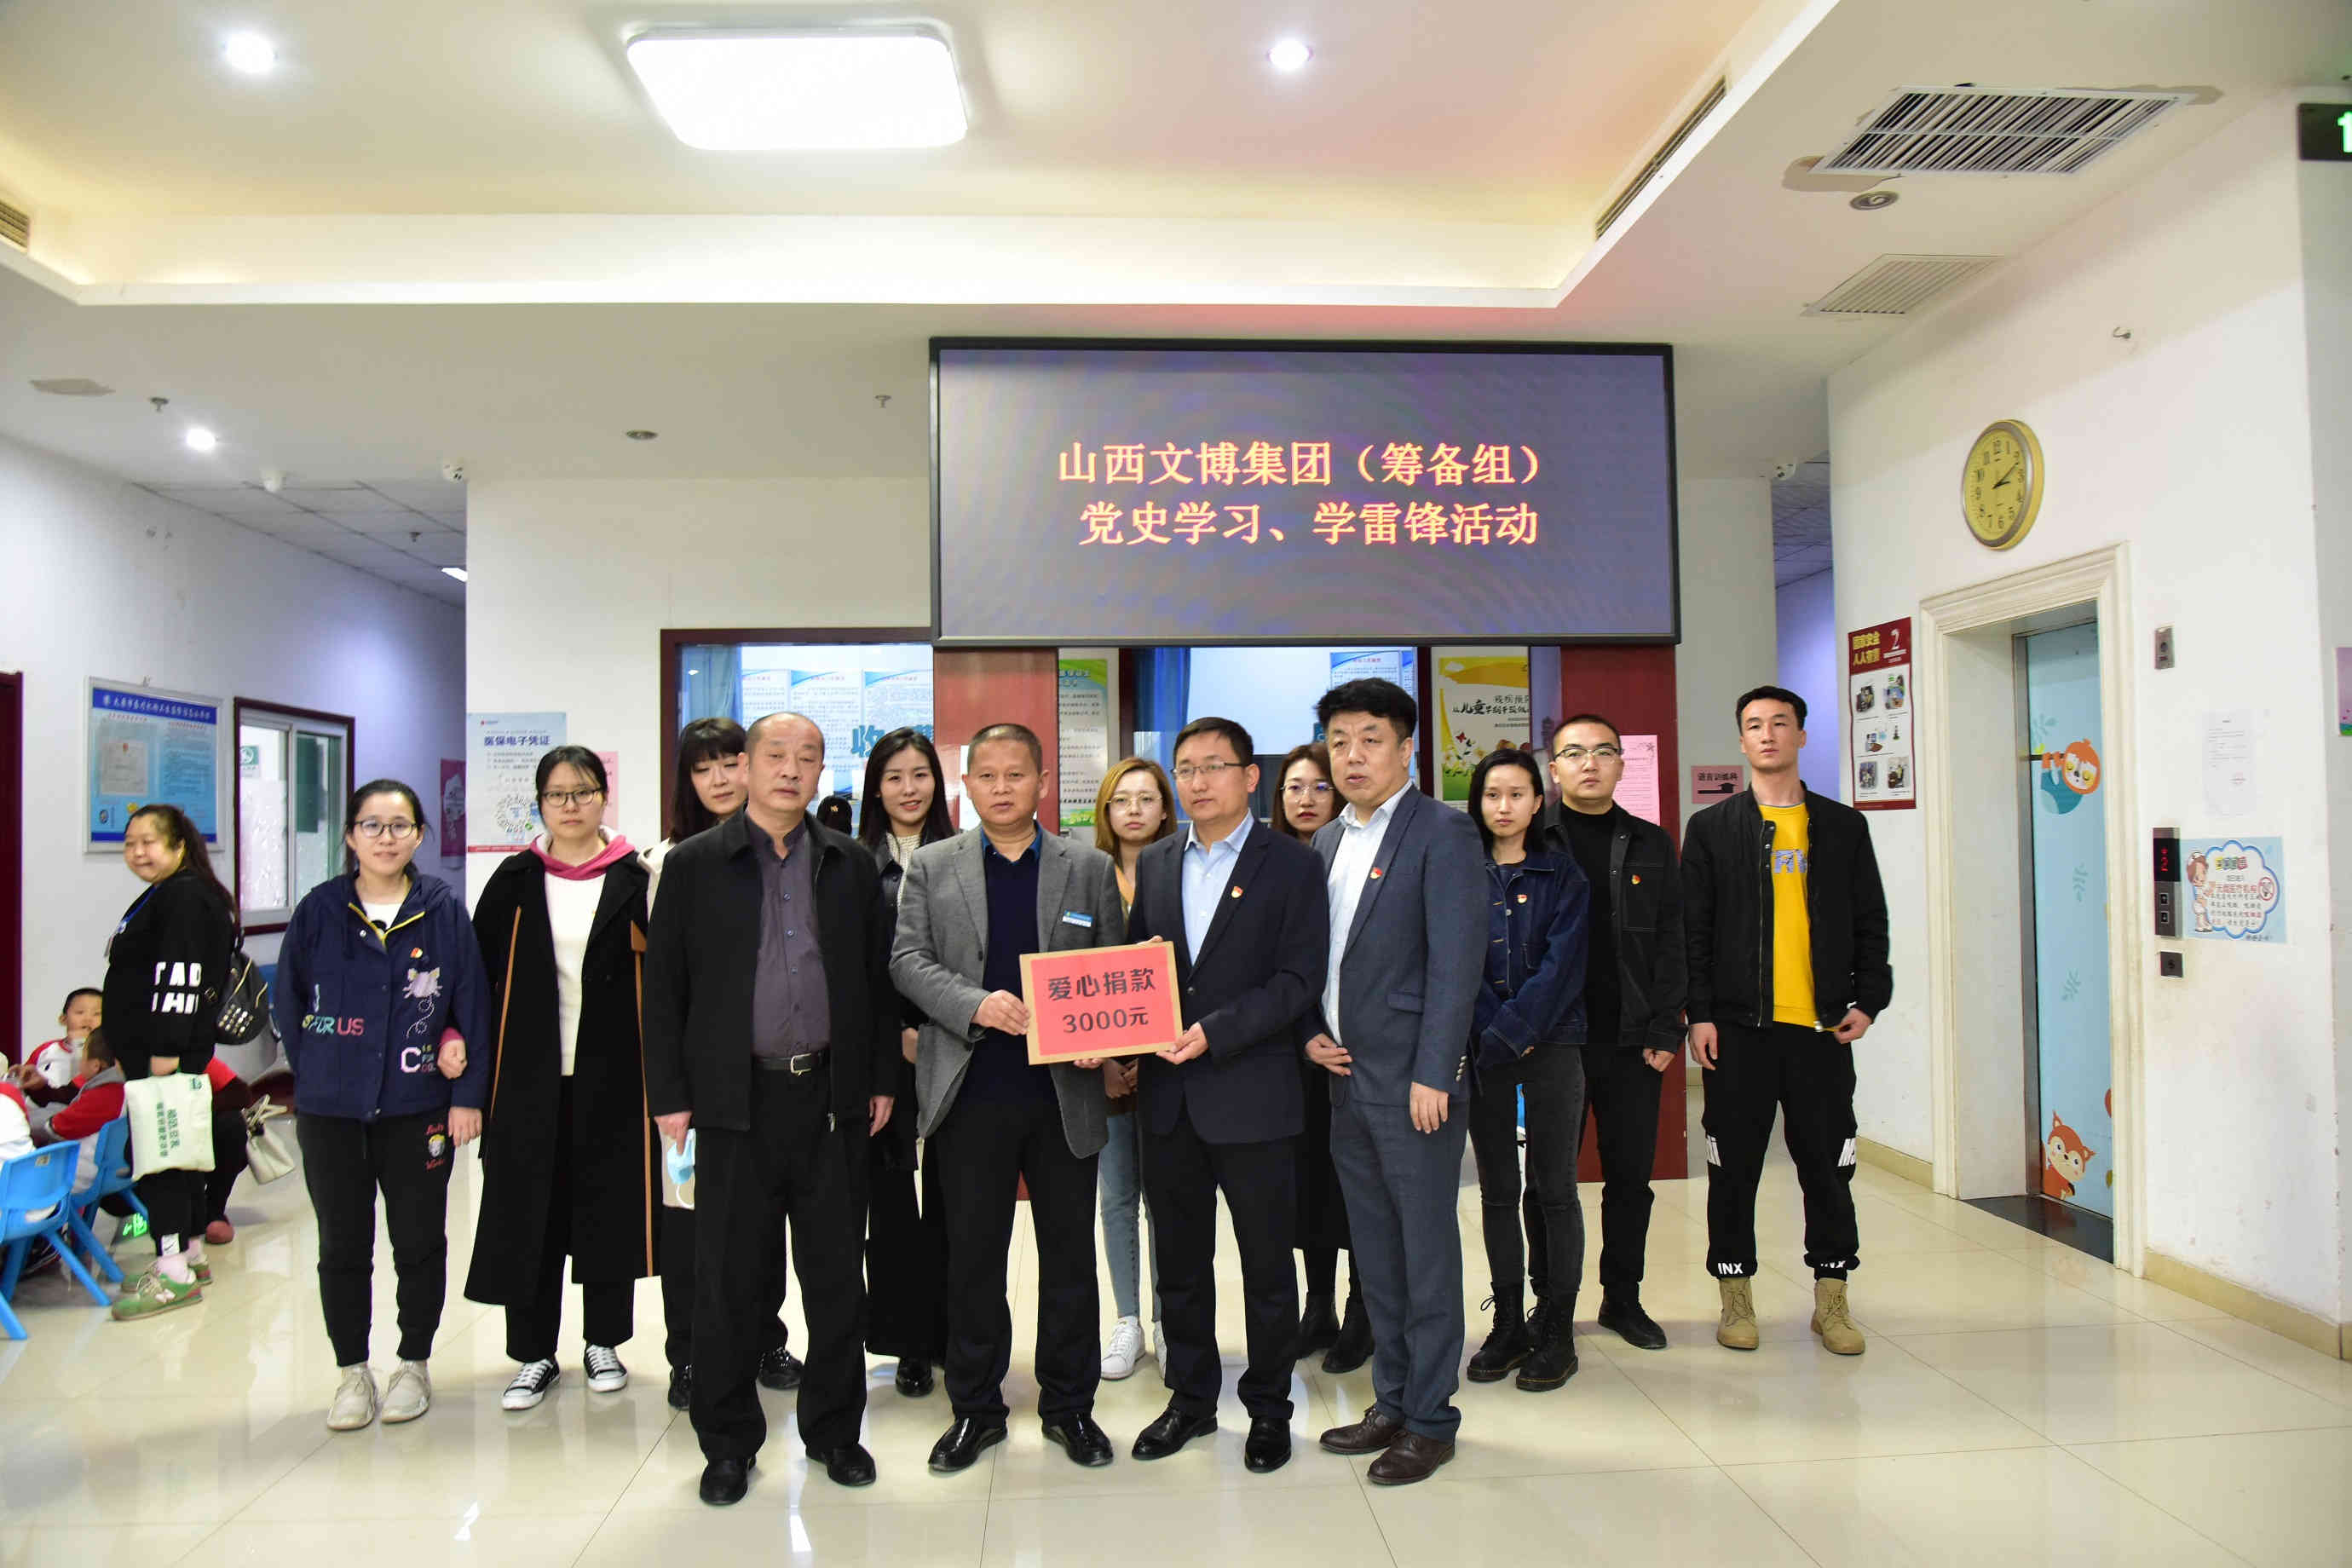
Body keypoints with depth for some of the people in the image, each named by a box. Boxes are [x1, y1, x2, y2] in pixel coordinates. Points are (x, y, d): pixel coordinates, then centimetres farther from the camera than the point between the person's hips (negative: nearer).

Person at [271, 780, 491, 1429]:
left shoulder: (444, 911, -2)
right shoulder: (319, 910, 1)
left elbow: (473, 1004, -1)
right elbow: (286, 1002, 8)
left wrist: (468, 1094, -4)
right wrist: (318, 1071, 2)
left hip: (418, 1106, -1)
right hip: (330, 1109, 1)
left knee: (419, 1241, 8)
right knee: (343, 1245, 9)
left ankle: (414, 1365, 24)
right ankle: (353, 1372, 24)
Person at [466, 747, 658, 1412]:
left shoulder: (635, 878, -1)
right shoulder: (515, 880, 4)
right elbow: (477, 969, 6)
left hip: (610, 1071, -1)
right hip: (530, 1074, 1)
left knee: (609, 1206, 7)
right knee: (529, 1208, 6)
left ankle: (604, 1342, 24)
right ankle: (535, 1353, 19)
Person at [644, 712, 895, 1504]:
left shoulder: (851, 865, 8)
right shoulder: (694, 864, 2)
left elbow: (878, 976, 10)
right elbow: (664, 987, 1)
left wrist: (881, 1078, 6)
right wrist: (669, 1096, -3)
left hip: (833, 1097, 2)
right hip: (737, 1102, -2)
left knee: (838, 1276, 9)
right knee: (731, 1281, 7)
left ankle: (834, 1430, 26)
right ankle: (729, 1443, 23)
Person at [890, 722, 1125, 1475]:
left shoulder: (1090, 868, 7)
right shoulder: (931, 868, 7)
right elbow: (909, 959, -1)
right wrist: (975, 1005, -18)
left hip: (1064, 1094, 0)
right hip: (970, 1093, 0)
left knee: (1071, 1255, 9)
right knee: (973, 1256, 10)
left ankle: (1069, 1404, 25)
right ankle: (975, 1407, 25)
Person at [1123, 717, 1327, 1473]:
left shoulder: (1293, 864, -4)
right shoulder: (1153, 864, 11)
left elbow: (1299, 978, -10)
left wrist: (1216, 1030, -20)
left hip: (1252, 1094, -4)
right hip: (1167, 1096, 4)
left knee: (1266, 1262, 8)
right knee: (1179, 1260, 15)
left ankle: (1268, 1408, 25)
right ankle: (1191, 1397, 32)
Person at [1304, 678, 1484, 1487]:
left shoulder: (1442, 832, -9)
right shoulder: (1326, 843, 13)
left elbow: (1457, 959, -14)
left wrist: (1432, 1074, -18)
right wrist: (1312, 1033, 4)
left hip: (1413, 1076, -7)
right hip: (1347, 1075, 7)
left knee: (1427, 1246, 3)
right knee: (1374, 1247, 15)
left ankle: (1430, 1418, 16)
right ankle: (1392, 1402, 28)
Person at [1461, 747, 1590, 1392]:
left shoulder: (1563, 876, 3)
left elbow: (1561, 967, -6)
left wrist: (1512, 1031, -14)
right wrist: (1492, 1035, -10)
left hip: (1551, 1046, -1)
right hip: (1483, 1051, 2)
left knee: (1553, 1187, 1)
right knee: (1497, 1189, 7)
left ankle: (1556, 1328, 11)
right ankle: (1508, 1324, 17)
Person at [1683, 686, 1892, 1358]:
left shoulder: (1843, 826, 10)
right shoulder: (1711, 828, 5)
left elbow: (1870, 922, 11)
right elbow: (1693, 928, 2)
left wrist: (1868, 1000, 0)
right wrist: (1698, 1013, -5)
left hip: (1822, 1026, 1)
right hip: (1739, 1026, -1)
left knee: (1828, 1165, 7)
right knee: (1734, 1167, 5)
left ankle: (1831, 1299, 21)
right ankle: (1736, 1297, 18)